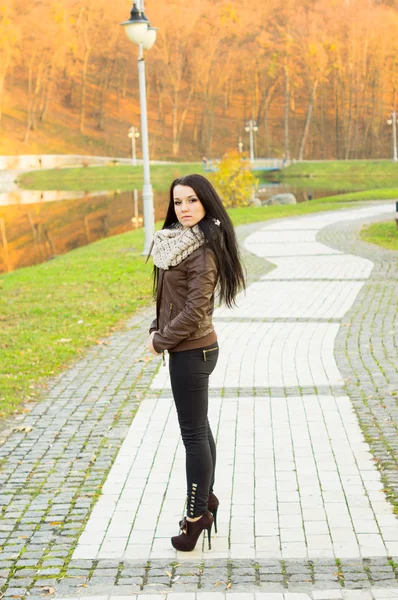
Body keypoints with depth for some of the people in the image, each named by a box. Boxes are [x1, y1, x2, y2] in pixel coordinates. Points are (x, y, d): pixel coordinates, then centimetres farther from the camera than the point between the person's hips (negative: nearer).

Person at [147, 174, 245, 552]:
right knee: (198, 428, 18)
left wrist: (160, 341, -13)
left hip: (191, 351, -10)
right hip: (189, 350, 10)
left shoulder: (203, 251, -19)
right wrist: (157, 329, 4)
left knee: (193, 432, -2)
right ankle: (206, 499, 31)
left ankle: (196, 515, 7)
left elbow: (194, 310, -22)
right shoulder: (178, 241, 9)